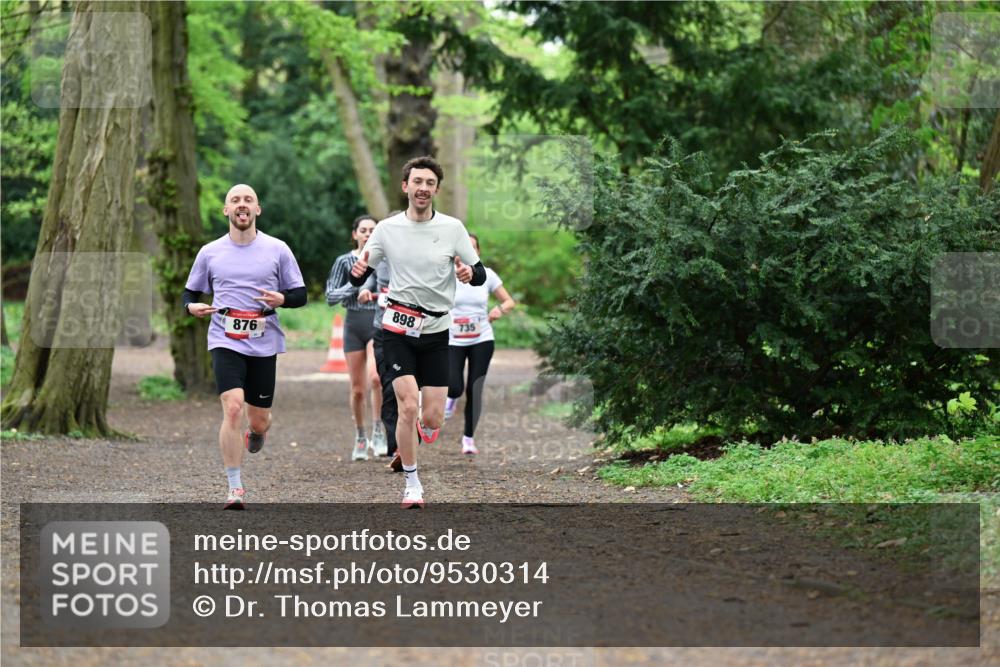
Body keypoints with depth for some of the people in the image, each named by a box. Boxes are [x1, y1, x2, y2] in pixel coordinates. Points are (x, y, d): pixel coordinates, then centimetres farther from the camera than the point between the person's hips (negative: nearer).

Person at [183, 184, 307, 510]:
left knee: (259, 419, 7)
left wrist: (282, 299, -14)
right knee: (233, 408, -19)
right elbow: (190, 292, 16)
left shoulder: (277, 250, 4)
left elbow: (300, 294, 8)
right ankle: (235, 488, -13)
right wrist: (192, 306, -7)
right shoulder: (210, 253, 6)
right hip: (225, 342, -1)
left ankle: (256, 434, 47)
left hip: (264, 345, 1)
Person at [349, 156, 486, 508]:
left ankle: (420, 430, 35)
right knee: (408, 406, -15)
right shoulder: (387, 228, -1)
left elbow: (480, 275, 2)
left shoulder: (452, 228, -1)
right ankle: (411, 483, 0)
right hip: (398, 329, -1)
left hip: (436, 333, 1)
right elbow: (358, 277, 5)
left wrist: (469, 273, -22)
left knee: (432, 419, -4)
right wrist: (358, 270, -20)